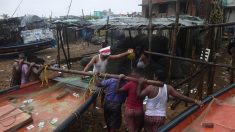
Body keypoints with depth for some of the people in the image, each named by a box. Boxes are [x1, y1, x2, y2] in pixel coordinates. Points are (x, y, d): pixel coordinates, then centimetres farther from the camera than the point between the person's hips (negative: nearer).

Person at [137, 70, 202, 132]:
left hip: (149, 116, -4)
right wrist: (195, 101, 7)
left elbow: (139, 95, -7)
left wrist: (140, 84, 0)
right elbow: (181, 97, 0)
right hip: (161, 117, 4)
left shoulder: (151, 87, -13)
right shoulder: (168, 88, -2)